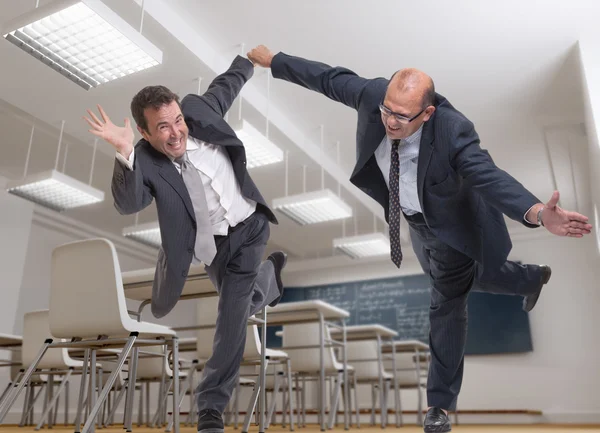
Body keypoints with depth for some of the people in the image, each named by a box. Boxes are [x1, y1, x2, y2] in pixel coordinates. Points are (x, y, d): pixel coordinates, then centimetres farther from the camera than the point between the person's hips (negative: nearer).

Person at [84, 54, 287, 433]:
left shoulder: (198, 109, -11)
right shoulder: (145, 162, -20)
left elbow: (225, 87, 11)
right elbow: (128, 204, -37)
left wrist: (248, 59, 26)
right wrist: (124, 154, -51)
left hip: (250, 226, 1)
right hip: (214, 244, -1)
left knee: (233, 315, 1)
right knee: (240, 309, 17)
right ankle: (271, 273, 52)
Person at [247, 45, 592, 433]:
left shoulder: (453, 132, -41)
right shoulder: (373, 94, -27)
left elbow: (490, 178, -49)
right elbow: (330, 78, -13)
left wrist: (538, 214, -69)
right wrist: (272, 60, -2)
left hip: (452, 226, -7)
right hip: (415, 219, 7)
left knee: (447, 304, 5)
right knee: (470, 277, 32)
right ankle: (533, 279, 65)